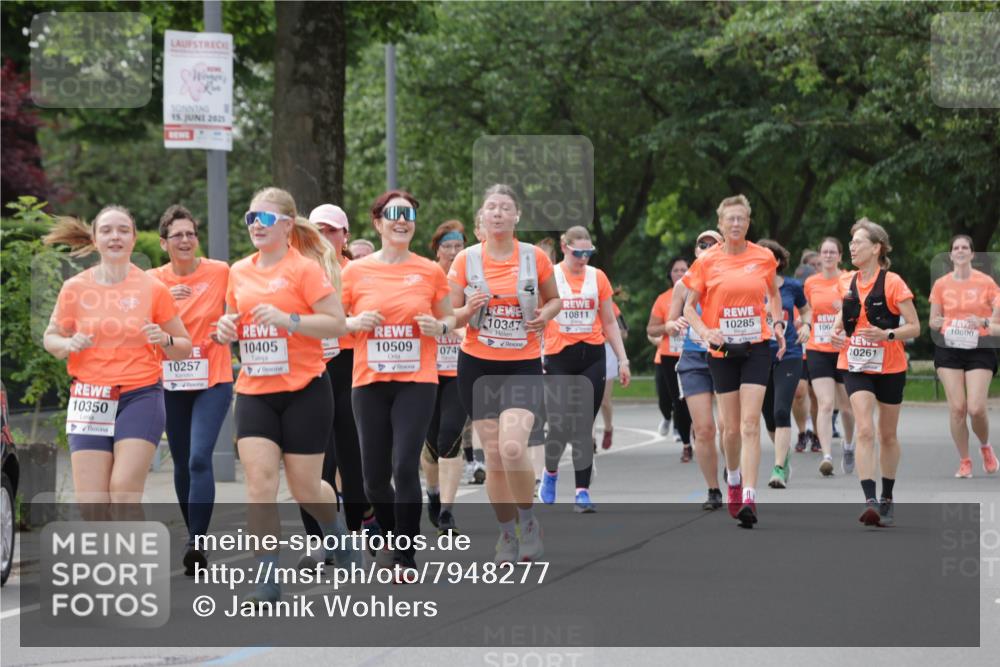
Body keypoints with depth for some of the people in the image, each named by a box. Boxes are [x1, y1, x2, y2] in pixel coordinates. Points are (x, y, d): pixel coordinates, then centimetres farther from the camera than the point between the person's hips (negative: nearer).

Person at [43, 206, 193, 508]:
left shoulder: (153, 288, 1)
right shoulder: (75, 288, 2)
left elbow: (184, 348, 8)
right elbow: (50, 337, 13)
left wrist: (164, 340, -14)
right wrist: (68, 345, -10)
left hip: (140, 395, -2)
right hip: (89, 400, 2)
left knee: (124, 492, -17)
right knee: (91, 503, -4)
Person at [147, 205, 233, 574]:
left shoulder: (220, 273, -5)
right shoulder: (154, 280, 0)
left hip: (213, 381, -3)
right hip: (171, 384, 3)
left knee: (200, 458, -18)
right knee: (182, 463, 11)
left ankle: (197, 543, -22)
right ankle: (194, 537, 26)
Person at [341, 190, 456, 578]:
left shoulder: (430, 272, 3)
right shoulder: (356, 272, 2)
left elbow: (448, 317, 14)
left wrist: (440, 327, -9)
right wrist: (356, 323, -11)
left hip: (416, 382, -1)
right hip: (370, 382, 1)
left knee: (405, 467, -14)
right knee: (374, 477, 4)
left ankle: (406, 558, -4)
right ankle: (395, 539, 31)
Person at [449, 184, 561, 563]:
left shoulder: (535, 257, -1)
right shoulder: (465, 260, 1)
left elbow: (555, 299, 14)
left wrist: (545, 315, -8)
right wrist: (469, 309, -16)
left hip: (522, 364, -2)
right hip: (477, 364, 2)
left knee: (512, 448, -21)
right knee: (493, 455, 2)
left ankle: (528, 521, 1)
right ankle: (506, 533, 18)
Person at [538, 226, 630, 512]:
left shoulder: (598, 277, 6)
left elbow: (610, 322, 13)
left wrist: (623, 359, 9)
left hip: (592, 357, 2)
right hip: (559, 357, -2)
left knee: (584, 427, -1)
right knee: (560, 425, -7)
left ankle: (582, 492, 1)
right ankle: (550, 472, 23)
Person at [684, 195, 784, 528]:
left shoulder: (763, 257, 2)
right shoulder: (707, 262, -1)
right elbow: (689, 307, 4)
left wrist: (778, 323, 8)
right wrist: (705, 331, -13)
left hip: (756, 347, 0)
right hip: (721, 351, 0)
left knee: (750, 424, -12)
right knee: (732, 426, 7)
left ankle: (749, 497, -18)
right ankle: (733, 479, 36)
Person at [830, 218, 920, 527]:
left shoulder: (892, 283, -12)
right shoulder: (847, 283, 3)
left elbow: (915, 327, -10)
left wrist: (887, 334, -26)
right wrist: (836, 330, 3)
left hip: (889, 368, -3)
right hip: (856, 368, 3)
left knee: (887, 435, 11)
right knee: (864, 431, -15)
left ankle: (887, 500, 27)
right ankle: (870, 501, -23)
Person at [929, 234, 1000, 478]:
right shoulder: (941, 284, 6)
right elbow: (933, 321, 12)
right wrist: (947, 323, -9)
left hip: (979, 350, -2)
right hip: (949, 349, 2)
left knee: (976, 408, -13)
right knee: (957, 407, -6)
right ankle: (964, 461, 7)